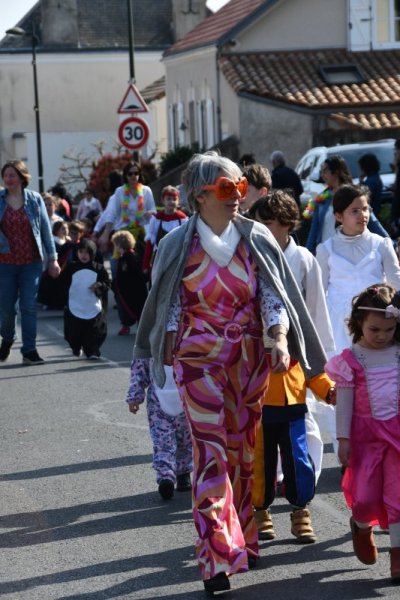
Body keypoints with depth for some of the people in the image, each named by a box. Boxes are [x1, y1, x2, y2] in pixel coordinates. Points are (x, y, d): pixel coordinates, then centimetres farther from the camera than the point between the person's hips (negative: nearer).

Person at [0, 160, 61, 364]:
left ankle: (29, 350, 3)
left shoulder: (35, 199, 0)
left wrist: (52, 258, 3)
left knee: (29, 307, -2)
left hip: (31, 263, 0)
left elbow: (46, 229, 4)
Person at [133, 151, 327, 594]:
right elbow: (172, 306, 2)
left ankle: (241, 539, 28)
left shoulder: (257, 239, 1)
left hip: (249, 357, 3)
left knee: (244, 450, 11)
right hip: (199, 359, -3)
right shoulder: (178, 245, -4)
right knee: (212, 453, -8)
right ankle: (217, 559, -8)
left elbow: (272, 296, -1)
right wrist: (170, 348, -4)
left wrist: (280, 338, -17)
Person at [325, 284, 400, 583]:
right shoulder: (351, 359, -5)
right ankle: (362, 526, 35)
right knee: (366, 494, 1)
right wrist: (343, 439, -6)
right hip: (366, 432, -1)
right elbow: (345, 401, -4)